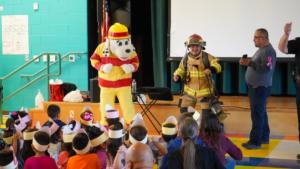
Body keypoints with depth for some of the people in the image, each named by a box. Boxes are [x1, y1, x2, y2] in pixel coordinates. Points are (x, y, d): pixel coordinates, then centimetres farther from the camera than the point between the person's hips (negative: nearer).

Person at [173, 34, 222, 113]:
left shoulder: (207, 57, -8)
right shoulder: (185, 59, 0)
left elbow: (217, 66, -17)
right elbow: (181, 70, 11)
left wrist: (211, 69, -39)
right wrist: (177, 76, -11)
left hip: (205, 91, -2)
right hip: (190, 91, 2)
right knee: (184, 111, 6)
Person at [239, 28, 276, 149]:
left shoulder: (268, 51, -17)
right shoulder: (261, 50, 14)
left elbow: (266, 68, -28)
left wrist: (250, 63, -28)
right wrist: (247, 62, 3)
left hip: (261, 87, -10)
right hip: (255, 86, 10)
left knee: (257, 114, -8)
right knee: (261, 113, 16)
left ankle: (255, 141, -6)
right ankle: (264, 137, 26)